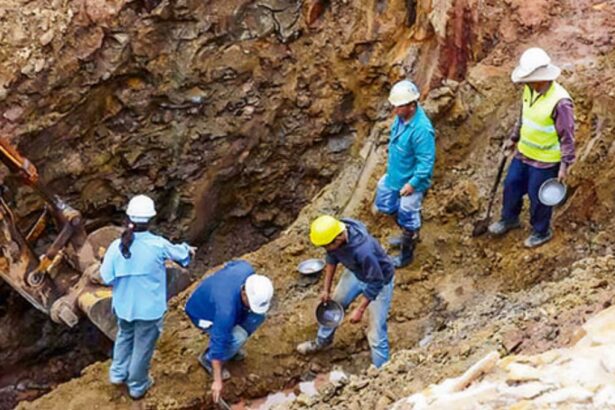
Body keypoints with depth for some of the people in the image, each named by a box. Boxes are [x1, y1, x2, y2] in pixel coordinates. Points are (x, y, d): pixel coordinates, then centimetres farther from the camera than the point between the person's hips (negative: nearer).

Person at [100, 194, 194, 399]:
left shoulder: (116, 246, -18)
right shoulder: (158, 245, -22)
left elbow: (106, 277, -11)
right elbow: (178, 253, 0)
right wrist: (188, 250, 23)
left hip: (124, 305, 3)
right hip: (149, 308, -2)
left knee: (124, 336, 31)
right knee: (143, 346, 16)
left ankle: (118, 373, 39)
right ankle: (137, 386, 33)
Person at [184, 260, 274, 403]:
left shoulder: (247, 270, -28)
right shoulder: (226, 309, -44)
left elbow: (232, 265, -2)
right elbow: (218, 342, -36)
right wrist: (217, 380, -29)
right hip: (202, 313, -7)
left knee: (258, 315, -11)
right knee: (238, 338, -27)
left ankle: (231, 347, 12)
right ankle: (208, 359, 1)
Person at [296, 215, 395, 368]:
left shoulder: (363, 250, -45)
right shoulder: (334, 233, -25)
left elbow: (375, 282, -30)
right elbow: (332, 258, -3)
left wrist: (360, 310, -22)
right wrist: (326, 289, 4)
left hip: (379, 281, -7)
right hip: (355, 273, 7)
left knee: (376, 334, -4)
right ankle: (322, 341, 50)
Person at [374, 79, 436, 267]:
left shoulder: (421, 129, -33)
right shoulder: (401, 116, -7)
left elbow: (426, 161, -27)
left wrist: (413, 183, -25)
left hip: (411, 182, -9)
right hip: (395, 175, 9)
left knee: (408, 218, 10)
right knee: (388, 206, 26)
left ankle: (406, 255, 32)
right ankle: (408, 236, 50)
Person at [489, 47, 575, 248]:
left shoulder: (560, 101, -30)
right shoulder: (530, 90, -7)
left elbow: (567, 136, -22)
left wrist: (565, 165, -19)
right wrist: (513, 138, 17)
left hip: (545, 160, -7)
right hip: (523, 153, 7)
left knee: (538, 197, 10)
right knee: (511, 186, 21)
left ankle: (542, 232, 35)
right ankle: (509, 219, 47)